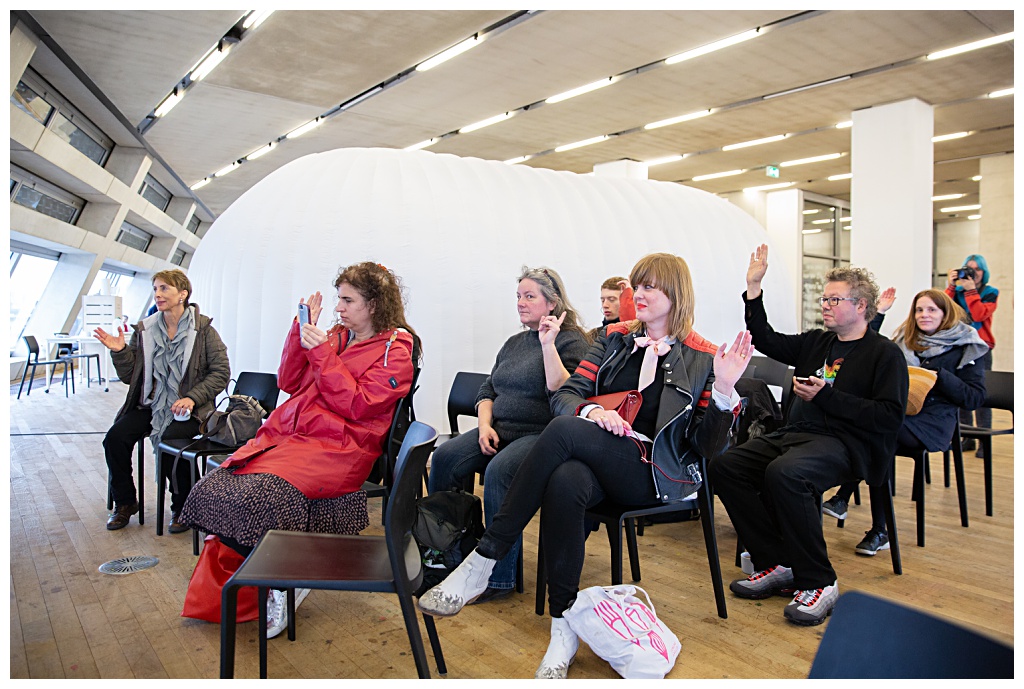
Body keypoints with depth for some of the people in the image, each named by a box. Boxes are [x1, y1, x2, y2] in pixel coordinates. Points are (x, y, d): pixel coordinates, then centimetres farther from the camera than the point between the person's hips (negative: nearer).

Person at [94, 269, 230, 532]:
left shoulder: (203, 329, -4)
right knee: (115, 438, -16)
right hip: (150, 405, 5)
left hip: (186, 408, -4)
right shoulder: (145, 329, 8)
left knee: (170, 442, -29)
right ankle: (125, 502, 8)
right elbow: (129, 376, 11)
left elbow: (221, 372, -6)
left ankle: (182, 508, -3)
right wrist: (120, 352, -7)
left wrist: (192, 397, -17)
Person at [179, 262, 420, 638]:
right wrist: (302, 329, 8)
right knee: (210, 488, -15)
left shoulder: (396, 347, 1)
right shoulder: (337, 335, 21)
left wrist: (321, 352, -12)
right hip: (287, 433, 7)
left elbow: (357, 406, -10)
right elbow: (289, 382, 18)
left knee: (258, 495, -29)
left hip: (336, 447, -7)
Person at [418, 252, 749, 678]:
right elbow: (564, 395, 7)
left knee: (564, 430, -32)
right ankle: (564, 629, -22)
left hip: (655, 473, -3)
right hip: (596, 462, 3)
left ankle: (482, 562, -27)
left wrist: (723, 390, -15)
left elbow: (707, 446, 1)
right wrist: (591, 411, -16)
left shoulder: (702, 358, 6)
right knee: (563, 483, -36)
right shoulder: (615, 339, 16)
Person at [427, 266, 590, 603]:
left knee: (499, 470, -34)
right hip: (500, 429, 7)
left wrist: (548, 344, -18)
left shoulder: (572, 342, 0)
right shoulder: (514, 343, 22)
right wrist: (485, 425, 3)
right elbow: (488, 390, 21)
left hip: (542, 434, -7)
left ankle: (499, 576, -22)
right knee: (444, 457, -18)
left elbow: (561, 392, -15)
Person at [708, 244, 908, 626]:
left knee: (783, 473, -37)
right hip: (795, 434, 7)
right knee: (724, 466, -14)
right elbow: (767, 341, 23)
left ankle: (819, 582, -21)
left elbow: (889, 417, -9)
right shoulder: (816, 342, 20)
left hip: (845, 443, -7)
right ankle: (777, 564, -8)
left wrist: (825, 396, -13)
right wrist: (753, 288, 15)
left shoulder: (885, 353, 1)